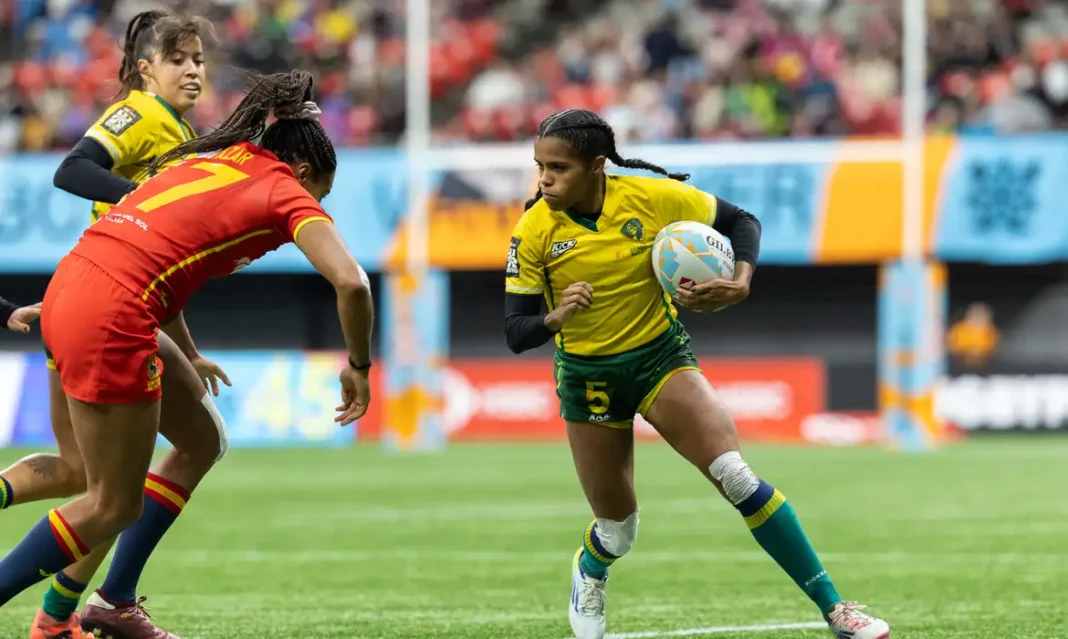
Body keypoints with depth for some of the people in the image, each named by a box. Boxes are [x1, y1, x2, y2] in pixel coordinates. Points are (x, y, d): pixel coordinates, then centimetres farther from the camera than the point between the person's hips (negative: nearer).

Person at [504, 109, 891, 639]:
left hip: (661, 356, -1)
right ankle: (588, 575, 47)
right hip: (587, 377, 1)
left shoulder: (652, 197, -17)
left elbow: (740, 222, -2)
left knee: (735, 475, -20)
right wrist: (555, 317, -35)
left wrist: (741, 282, -22)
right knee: (618, 527, 7)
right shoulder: (534, 232, -15)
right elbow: (516, 333, -13)